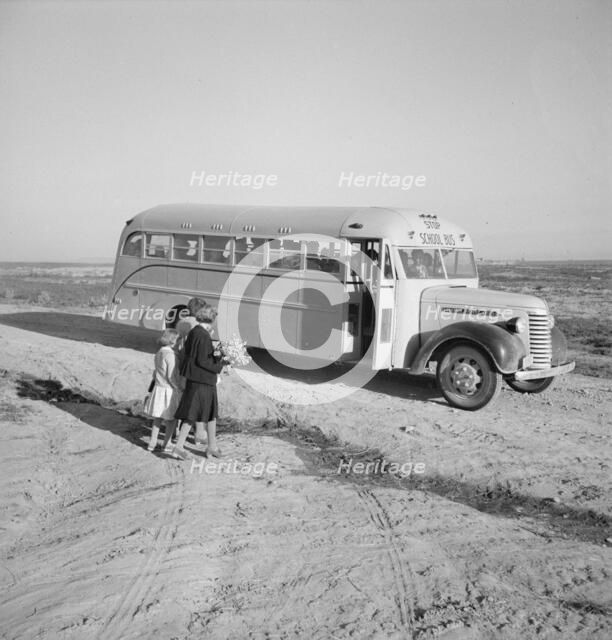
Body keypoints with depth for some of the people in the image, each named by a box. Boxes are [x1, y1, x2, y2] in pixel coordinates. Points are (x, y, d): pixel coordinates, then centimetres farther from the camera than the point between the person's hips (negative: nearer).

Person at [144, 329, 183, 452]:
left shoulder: (158, 354, 6)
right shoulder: (170, 355, -19)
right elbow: (172, 376, -20)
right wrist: (180, 388, -11)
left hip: (158, 388, 7)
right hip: (170, 390, -7)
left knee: (157, 418, 16)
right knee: (172, 419, 7)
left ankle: (152, 442, 19)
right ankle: (167, 444, 12)